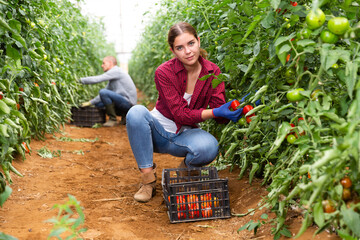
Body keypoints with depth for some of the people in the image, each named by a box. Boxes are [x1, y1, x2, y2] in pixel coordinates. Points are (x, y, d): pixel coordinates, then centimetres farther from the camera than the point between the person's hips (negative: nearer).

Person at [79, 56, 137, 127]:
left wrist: (81, 80, -7)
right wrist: (90, 102, 12)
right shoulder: (112, 78, 20)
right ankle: (125, 115, 11)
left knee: (103, 92, -23)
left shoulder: (116, 71, -11)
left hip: (128, 102, -10)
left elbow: (97, 79, -17)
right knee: (98, 104, 14)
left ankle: (112, 119, -12)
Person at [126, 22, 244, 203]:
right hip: (159, 132, -1)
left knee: (209, 147, -34)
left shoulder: (212, 72, -9)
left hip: (186, 134, 1)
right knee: (136, 112, -32)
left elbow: (221, 118, -13)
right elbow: (180, 114, -23)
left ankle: (186, 168, 4)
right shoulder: (164, 72, -18)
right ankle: (148, 177, -20)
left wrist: (237, 108, -35)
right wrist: (215, 112, -35)